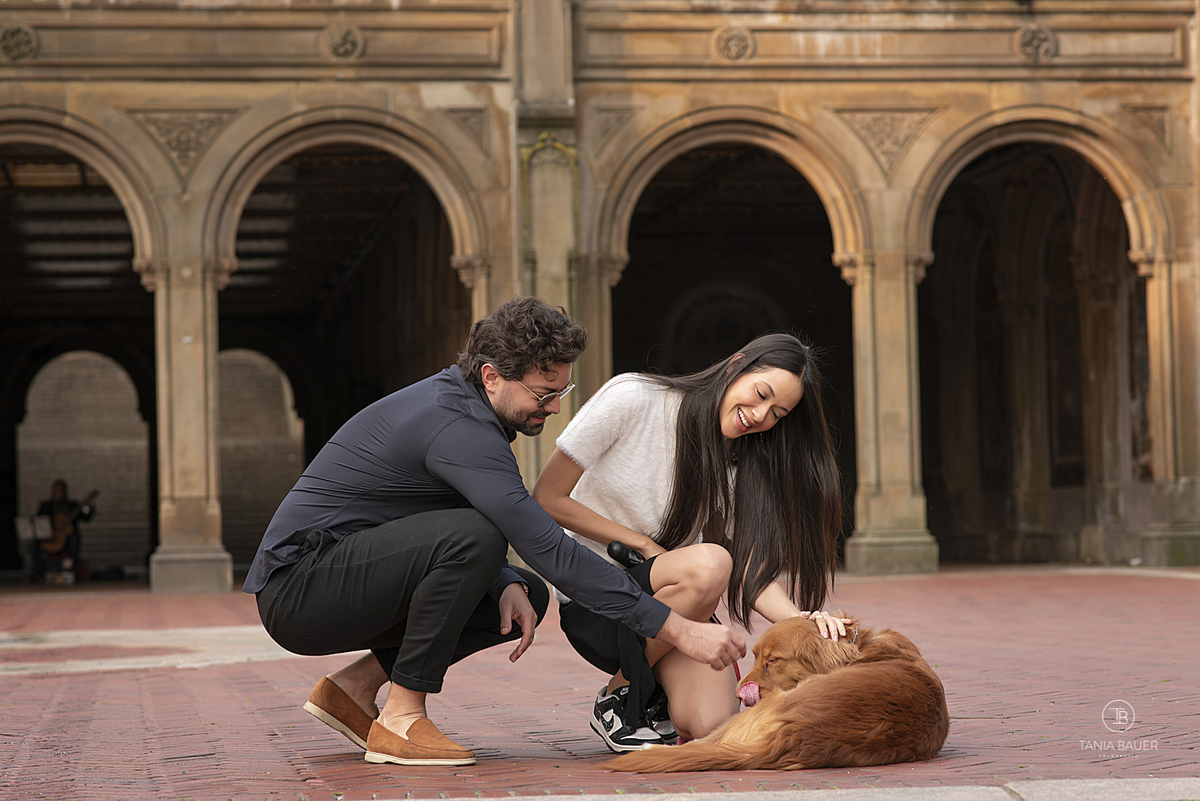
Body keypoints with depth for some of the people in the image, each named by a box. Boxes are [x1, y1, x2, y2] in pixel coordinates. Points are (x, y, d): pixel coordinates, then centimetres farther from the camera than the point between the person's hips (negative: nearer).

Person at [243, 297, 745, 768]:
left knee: (528, 595, 6)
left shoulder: (455, 401, 8)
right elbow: (549, 550, -29)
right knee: (471, 536, -30)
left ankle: (356, 685, 8)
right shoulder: (458, 427, -24)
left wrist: (508, 587, -8)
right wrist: (680, 631, -29)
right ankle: (400, 720, -17)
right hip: (297, 588, -10)